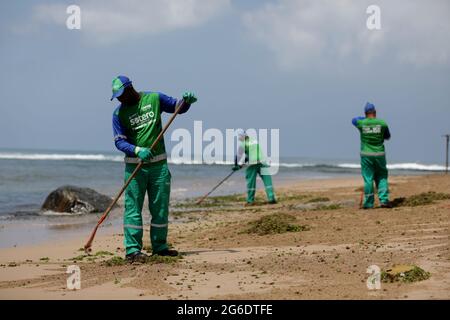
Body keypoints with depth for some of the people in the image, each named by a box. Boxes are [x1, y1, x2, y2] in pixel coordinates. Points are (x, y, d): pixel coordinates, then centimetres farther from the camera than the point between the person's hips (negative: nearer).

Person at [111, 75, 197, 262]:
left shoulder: (155, 99, 2)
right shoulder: (119, 113, -2)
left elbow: (178, 108, 14)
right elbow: (119, 141, -7)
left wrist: (186, 101, -8)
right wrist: (138, 150, -24)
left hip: (159, 164, 2)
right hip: (134, 165, -2)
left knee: (160, 207, 8)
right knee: (133, 207, -6)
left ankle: (159, 246, 19)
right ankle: (132, 249, -5)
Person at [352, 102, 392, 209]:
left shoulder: (361, 123, -4)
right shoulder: (382, 123, -4)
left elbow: (354, 120, 20)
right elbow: (387, 137, 12)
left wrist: (365, 118, 29)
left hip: (366, 155, 0)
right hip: (379, 154, 0)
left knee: (368, 179, 3)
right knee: (381, 177, 9)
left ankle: (368, 203, 4)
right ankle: (384, 200, -3)